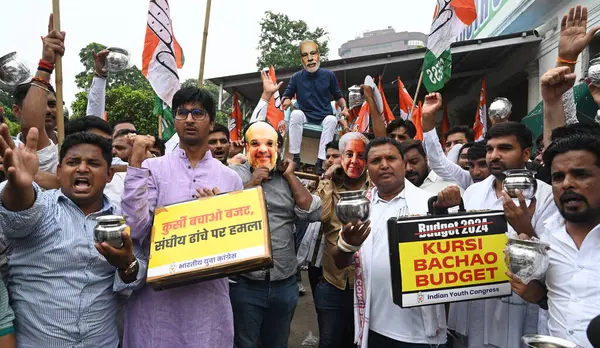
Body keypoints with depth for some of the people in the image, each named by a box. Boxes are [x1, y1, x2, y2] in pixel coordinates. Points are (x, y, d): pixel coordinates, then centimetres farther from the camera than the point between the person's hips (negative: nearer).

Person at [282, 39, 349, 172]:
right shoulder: (296, 77, 0)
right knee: (296, 114, -32)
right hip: (305, 117, 0)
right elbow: (286, 96, 4)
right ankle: (295, 157, -27)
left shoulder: (329, 75, 0)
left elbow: (338, 97, 10)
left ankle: (320, 161, -33)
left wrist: (344, 107, -9)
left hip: (324, 118, 0)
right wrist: (286, 101, -20)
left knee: (331, 119, -33)